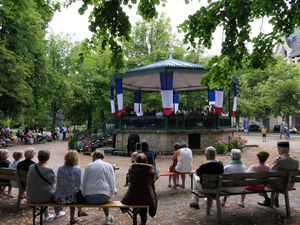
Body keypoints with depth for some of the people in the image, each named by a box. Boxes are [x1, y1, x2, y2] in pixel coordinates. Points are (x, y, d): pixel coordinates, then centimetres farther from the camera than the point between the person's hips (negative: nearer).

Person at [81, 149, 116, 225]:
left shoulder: (88, 166, 8)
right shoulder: (109, 166, 7)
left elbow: (83, 183, 8)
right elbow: (112, 182, 6)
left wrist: (84, 194, 17)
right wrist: (111, 194, 16)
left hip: (89, 198, 0)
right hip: (103, 197, 0)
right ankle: (107, 218, 40)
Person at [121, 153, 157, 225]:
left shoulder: (131, 168, -4)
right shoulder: (151, 170, -5)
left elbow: (130, 181, 8)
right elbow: (152, 183, 2)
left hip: (132, 198, 1)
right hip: (146, 198, 0)